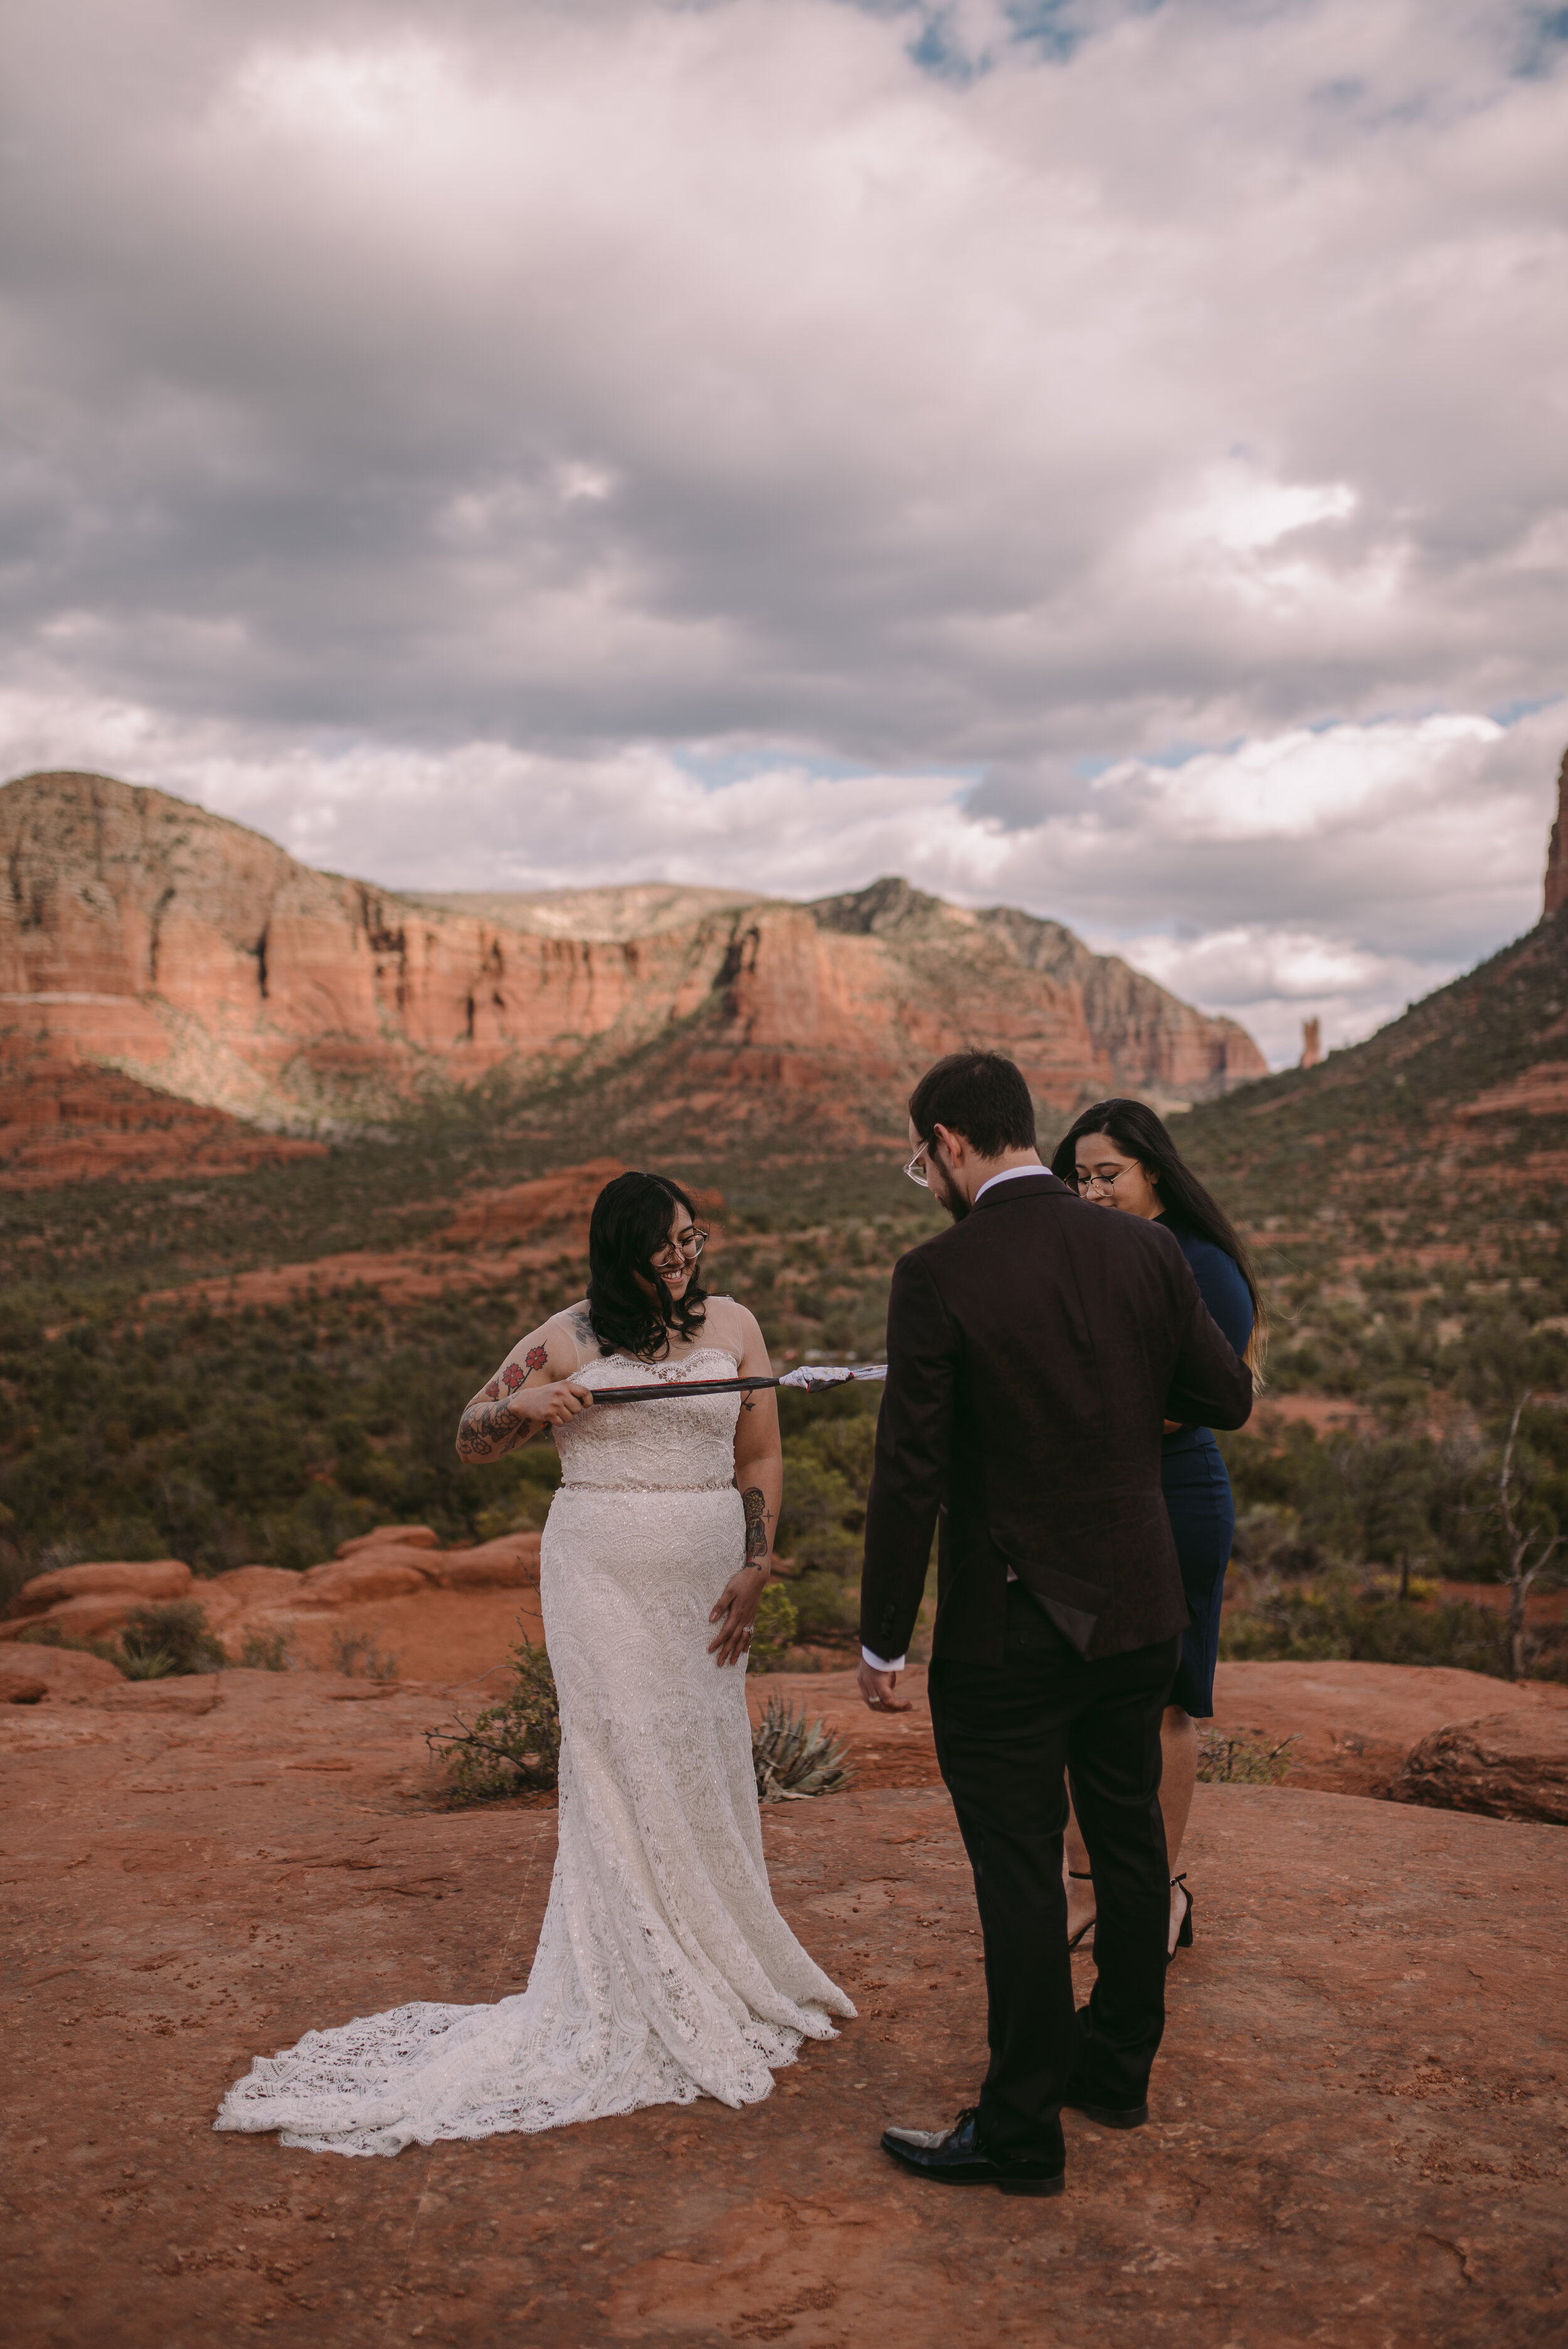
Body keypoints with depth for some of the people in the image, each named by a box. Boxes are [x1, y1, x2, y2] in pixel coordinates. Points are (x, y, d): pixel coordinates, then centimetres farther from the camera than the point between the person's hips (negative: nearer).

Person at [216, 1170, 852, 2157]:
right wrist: (521, 1404, -14)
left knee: (709, 1771, 8)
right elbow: (472, 1442, 8)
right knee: (627, 1773, -2)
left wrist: (756, 1569, -2)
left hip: (707, 1582, 3)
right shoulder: (568, 1341, -2)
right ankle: (648, 2008, 10)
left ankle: (725, 1981, 25)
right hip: (605, 1576, -3)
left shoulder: (733, 1325, 5)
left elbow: (762, 1458, 8)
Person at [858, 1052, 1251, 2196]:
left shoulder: (940, 1275, -17)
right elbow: (1228, 1398, 6)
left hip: (1007, 1633, -5)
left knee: (1021, 1873, 5)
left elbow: (910, 1475, -17)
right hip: (1141, 1610, 6)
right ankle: (1118, 2066, 38)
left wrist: (883, 1641, -8)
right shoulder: (1147, 1253, -4)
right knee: (1129, 1841, 20)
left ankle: (1022, 2130, 18)